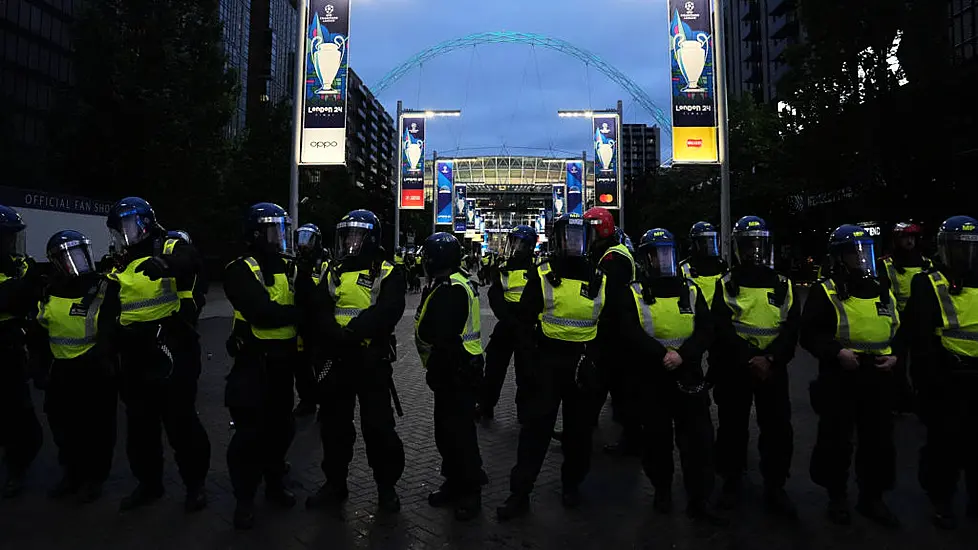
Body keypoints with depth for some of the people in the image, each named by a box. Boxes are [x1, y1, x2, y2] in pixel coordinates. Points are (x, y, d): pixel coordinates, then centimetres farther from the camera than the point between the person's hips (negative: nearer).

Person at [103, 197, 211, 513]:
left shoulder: (172, 248, -4)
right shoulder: (120, 270, 15)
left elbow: (191, 262, -29)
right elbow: (110, 315, 15)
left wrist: (165, 264, -49)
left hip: (173, 350, -6)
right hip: (137, 356, 7)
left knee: (181, 421, 0)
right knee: (140, 424, 16)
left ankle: (195, 484, 16)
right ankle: (149, 483, 32)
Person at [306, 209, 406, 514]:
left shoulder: (387, 273, -5)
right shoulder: (334, 271, 10)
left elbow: (386, 313, -19)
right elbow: (322, 311, 0)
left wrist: (353, 333, -28)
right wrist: (337, 335, -20)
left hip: (372, 359, -5)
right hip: (338, 358, 5)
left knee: (378, 425, 1)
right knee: (334, 423, 14)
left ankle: (387, 486, 19)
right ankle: (335, 483, 31)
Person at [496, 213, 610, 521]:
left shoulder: (599, 281, 5)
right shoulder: (542, 277, -3)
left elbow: (607, 327, 12)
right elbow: (525, 321, -3)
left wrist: (593, 358, 1)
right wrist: (531, 358, -12)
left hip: (583, 363, 3)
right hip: (547, 361, -3)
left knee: (579, 428, 13)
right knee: (535, 428, -2)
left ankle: (572, 484, 33)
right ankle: (519, 494, 7)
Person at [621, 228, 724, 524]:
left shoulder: (691, 290, 6)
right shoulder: (634, 294, -2)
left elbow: (705, 330, -3)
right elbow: (631, 333, -14)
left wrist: (683, 355, -19)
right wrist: (662, 354, -26)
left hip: (688, 375, 2)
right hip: (651, 377, -2)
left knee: (699, 438, 2)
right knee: (657, 438, 11)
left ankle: (698, 500, 15)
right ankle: (662, 490, 31)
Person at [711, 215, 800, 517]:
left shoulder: (783, 285, 6)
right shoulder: (726, 285, -1)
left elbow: (791, 330, -1)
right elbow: (722, 330, -10)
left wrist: (769, 358, -16)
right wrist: (750, 359, -21)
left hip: (773, 369, 2)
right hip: (733, 370, -2)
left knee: (778, 429, 4)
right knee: (732, 427, 8)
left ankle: (775, 488, 21)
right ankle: (731, 482, 25)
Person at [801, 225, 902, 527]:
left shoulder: (883, 292, 11)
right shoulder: (825, 292, -7)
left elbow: (898, 332, 19)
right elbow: (809, 334, -11)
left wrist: (894, 356, 1)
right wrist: (837, 352, -24)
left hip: (878, 379, 6)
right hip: (839, 380, -5)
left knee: (879, 441, 13)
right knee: (836, 442, 3)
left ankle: (872, 498, 30)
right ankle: (837, 497, 21)